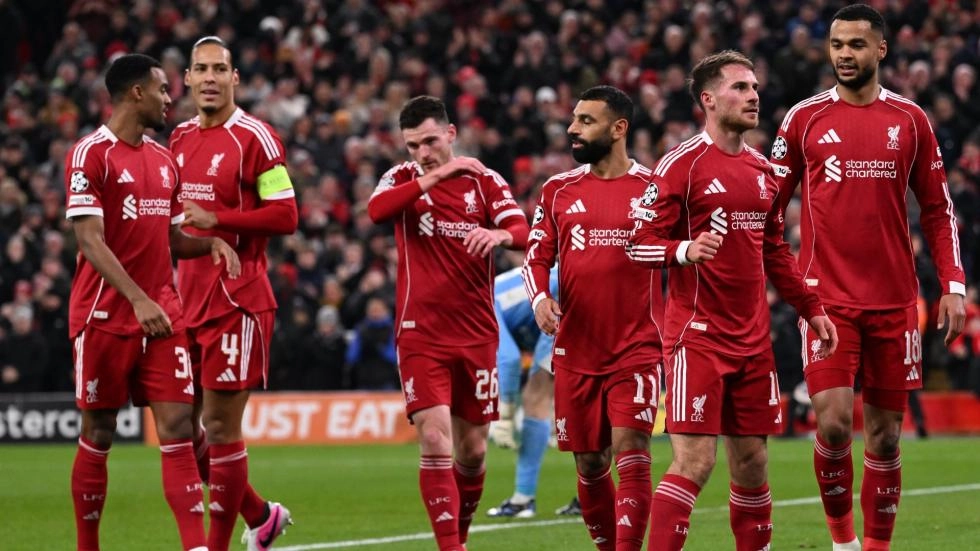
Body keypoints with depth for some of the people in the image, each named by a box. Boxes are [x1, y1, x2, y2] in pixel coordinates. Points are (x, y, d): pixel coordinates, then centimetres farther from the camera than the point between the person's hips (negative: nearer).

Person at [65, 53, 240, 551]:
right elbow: (90, 240, -16)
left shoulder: (164, 159, 15)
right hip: (105, 317, -6)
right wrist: (138, 300, -24)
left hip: (163, 317, 6)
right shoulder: (91, 154, -8)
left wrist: (212, 242, 0)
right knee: (98, 435, 3)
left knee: (177, 429, -4)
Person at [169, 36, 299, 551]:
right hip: (187, 297, 7)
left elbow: (285, 216, -14)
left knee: (220, 426, -5)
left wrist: (216, 220, -19)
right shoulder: (180, 137, 13)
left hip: (236, 301, -7)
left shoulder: (254, 138, -9)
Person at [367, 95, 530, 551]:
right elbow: (376, 209, -18)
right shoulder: (403, 179, 5)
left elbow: (522, 231, -9)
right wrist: (435, 175, -22)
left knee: (472, 452, 7)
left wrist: (500, 234, -32)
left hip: (476, 335, 2)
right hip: (420, 337, -2)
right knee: (435, 442, -14)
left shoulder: (484, 181, 6)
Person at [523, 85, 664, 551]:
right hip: (576, 350, 4)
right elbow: (536, 256, 9)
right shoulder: (559, 190, 9)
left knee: (631, 452, -15)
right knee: (589, 463, 8)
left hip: (637, 349, -4)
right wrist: (540, 297, -10)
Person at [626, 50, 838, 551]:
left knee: (751, 462, 9)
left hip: (752, 337, 7)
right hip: (697, 335, -7)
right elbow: (640, 245, -10)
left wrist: (810, 309, 20)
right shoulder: (682, 165, -8)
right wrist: (685, 251, -28)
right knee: (694, 462, -12)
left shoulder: (762, 169, 15)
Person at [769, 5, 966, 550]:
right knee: (834, 421, -14)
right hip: (827, 298, -2)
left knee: (885, 433, 4)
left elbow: (938, 209, 10)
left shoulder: (910, 120, 5)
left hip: (894, 301, 2)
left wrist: (953, 285, 1)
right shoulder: (804, 118, 2)